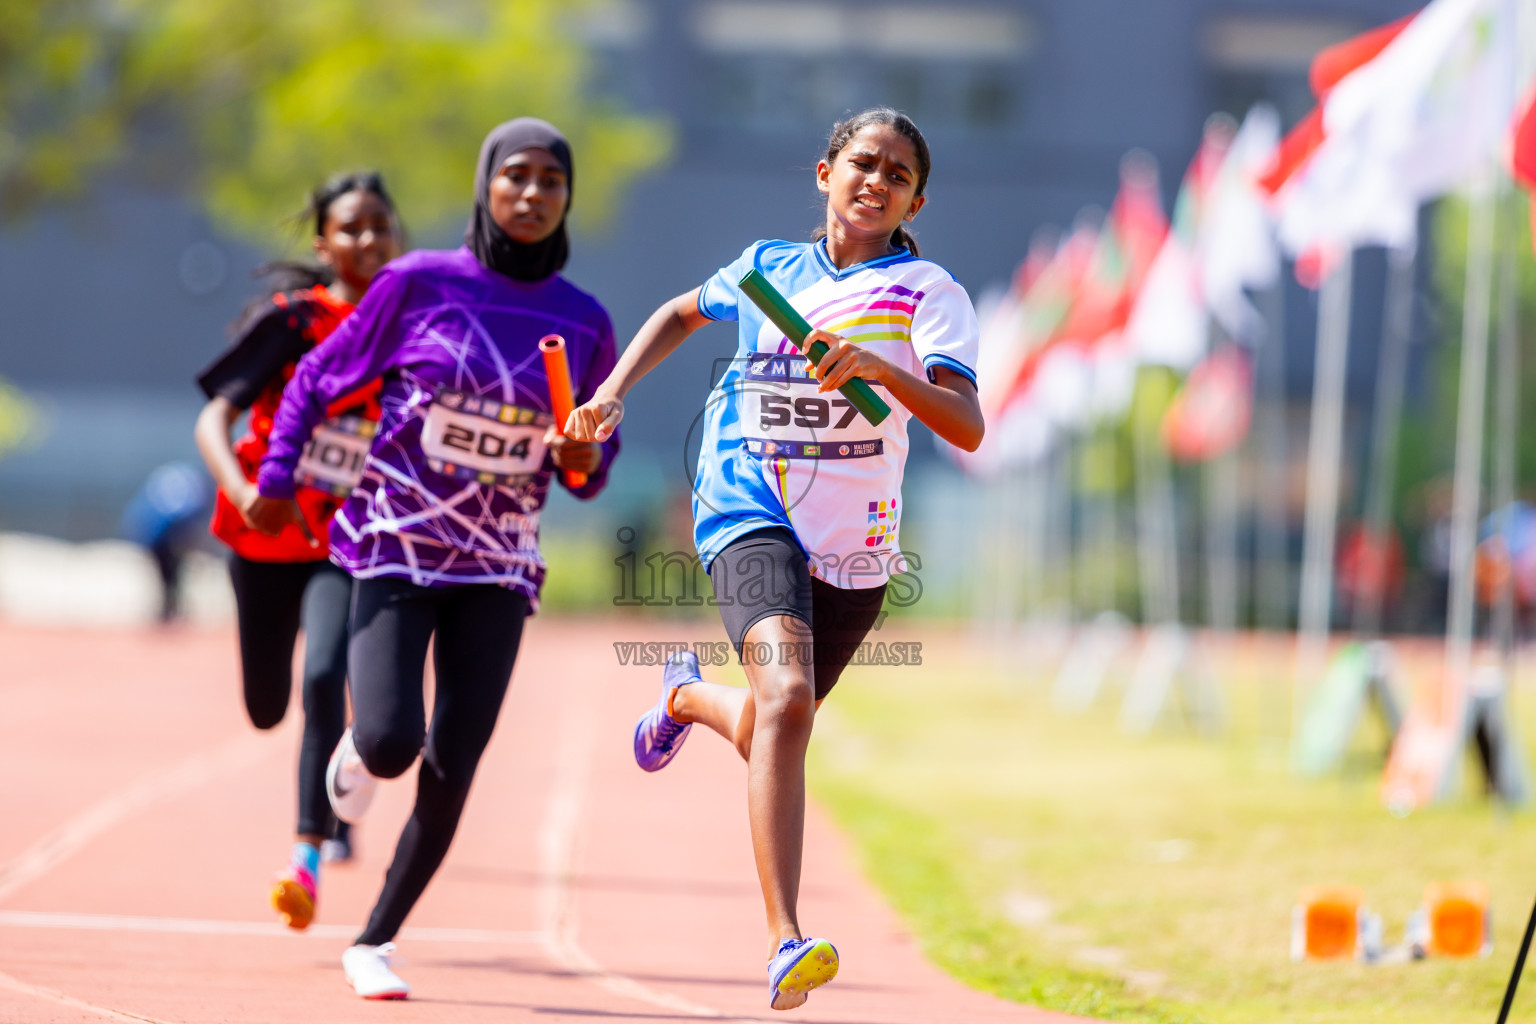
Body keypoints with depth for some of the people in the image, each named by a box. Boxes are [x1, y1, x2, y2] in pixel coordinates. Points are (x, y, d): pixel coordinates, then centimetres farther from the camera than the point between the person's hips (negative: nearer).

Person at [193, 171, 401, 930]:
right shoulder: (293, 319, -10)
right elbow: (214, 417, -17)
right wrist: (238, 487, -36)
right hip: (267, 533, 1)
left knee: (324, 677, -26)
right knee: (267, 708, 14)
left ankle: (309, 854, -24)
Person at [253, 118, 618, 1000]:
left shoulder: (585, 323, 1)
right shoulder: (418, 285, -6)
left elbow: (594, 463, 12)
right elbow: (320, 378, 5)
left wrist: (584, 463, -10)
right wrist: (277, 477, -4)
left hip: (497, 570, 2)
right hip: (396, 552, -2)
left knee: (452, 770, -4)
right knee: (393, 743, -19)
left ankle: (375, 942, 14)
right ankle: (357, 748, 22)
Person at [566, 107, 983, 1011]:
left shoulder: (929, 293, -2)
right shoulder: (768, 268, 7)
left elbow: (967, 427, -16)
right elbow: (682, 314, 29)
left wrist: (878, 366, -30)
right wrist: (614, 393, 15)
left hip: (855, 547, 2)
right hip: (752, 517, -1)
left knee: (772, 729, 16)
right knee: (787, 697, -27)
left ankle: (688, 696, 56)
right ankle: (786, 944, -34)